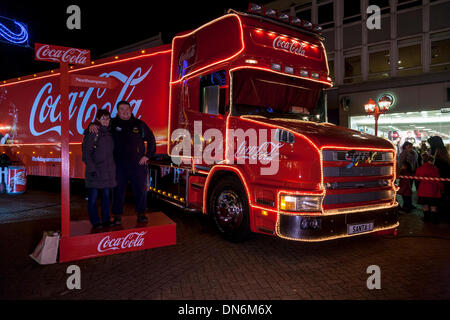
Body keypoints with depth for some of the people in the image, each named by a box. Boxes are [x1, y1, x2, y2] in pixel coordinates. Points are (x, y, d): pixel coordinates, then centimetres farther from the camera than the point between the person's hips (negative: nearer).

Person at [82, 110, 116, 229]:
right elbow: (86, 153, -11)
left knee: (106, 195, 11)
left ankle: (106, 220, 20)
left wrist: (112, 168, 13)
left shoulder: (109, 133, 13)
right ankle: (95, 222, 12)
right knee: (93, 196, 2)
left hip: (107, 170, 6)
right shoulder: (92, 133, -8)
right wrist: (92, 169, -17)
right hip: (95, 171, -6)